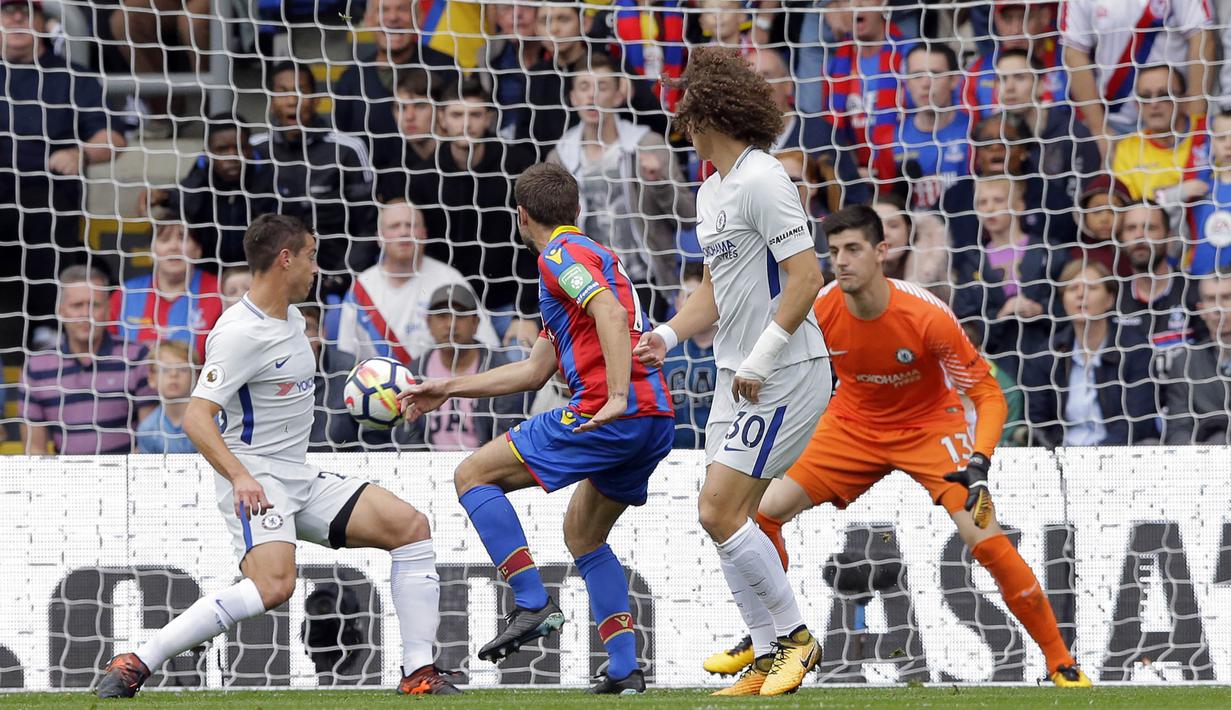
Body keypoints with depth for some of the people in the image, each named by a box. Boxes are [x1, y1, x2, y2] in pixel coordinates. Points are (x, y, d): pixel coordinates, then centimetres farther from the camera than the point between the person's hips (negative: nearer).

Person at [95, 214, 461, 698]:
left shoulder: (292, 319, 13)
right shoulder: (240, 333, -17)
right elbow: (197, 416, -25)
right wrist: (240, 476, -38)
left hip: (299, 477, 9)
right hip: (254, 481, -9)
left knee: (410, 526, -2)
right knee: (274, 586, -32)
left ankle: (419, 674, -2)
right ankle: (134, 666, -26)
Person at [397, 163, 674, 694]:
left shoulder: (562, 253, -1)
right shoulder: (588, 254, 29)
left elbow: (611, 312, -21)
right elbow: (535, 371, 32)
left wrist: (617, 397, -30)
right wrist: (449, 388, 34)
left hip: (610, 416, -10)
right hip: (656, 418, 10)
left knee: (474, 475, -1)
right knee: (582, 534, 25)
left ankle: (533, 604, -10)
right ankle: (624, 670, 16)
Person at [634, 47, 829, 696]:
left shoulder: (761, 180, -15)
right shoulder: (710, 191, 15)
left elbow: (806, 278, -20)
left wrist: (761, 360, -21)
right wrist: (668, 336, 9)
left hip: (784, 374, -10)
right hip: (738, 375, 10)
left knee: (721, 512, -13)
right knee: (726, 519, 5)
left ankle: (794, 636, 1)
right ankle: (772, 660, 9)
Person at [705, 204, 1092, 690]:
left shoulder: (927, 316, -29)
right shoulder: (819, 311, -19)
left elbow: (988, 394, -22)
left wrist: (979, 462, -37)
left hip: (929, 426, -4)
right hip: (853, 425, 4)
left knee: (984, 538, -22)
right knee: (762, 512, -7)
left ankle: (1061, 663, -8)